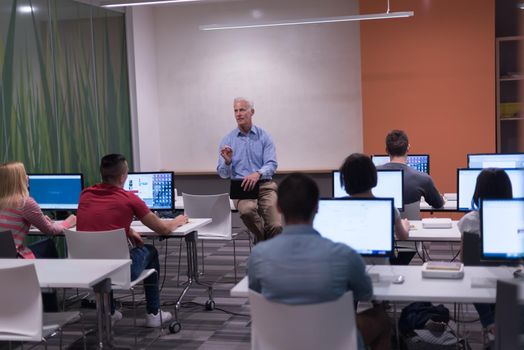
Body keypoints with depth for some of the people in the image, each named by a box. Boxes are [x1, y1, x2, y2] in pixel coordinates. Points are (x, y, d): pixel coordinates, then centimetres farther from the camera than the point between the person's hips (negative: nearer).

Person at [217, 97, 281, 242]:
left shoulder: (264, 137, 5)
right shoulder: (227, 140, 6)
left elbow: (272, 164, -5)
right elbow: (223, 174, 4)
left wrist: (258, 174, -26)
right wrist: (227, 161, -18)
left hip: (265, 185, 0)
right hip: (241, 187, 0)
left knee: (276, 226, -22)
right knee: (247, 209, -35)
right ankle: (262, 239, -6)